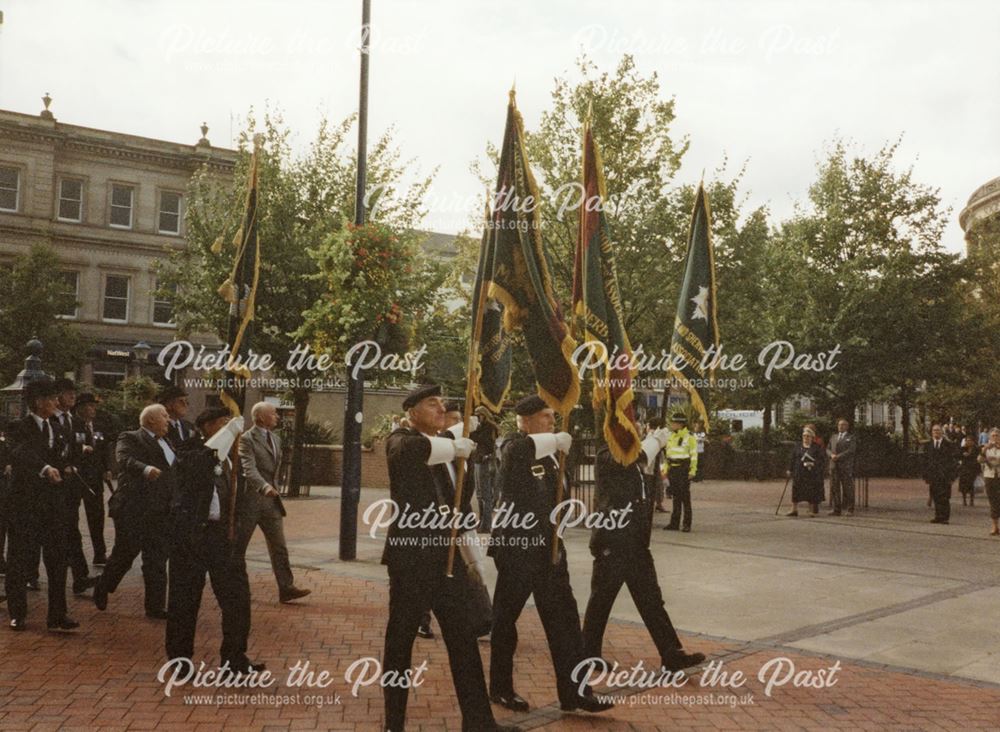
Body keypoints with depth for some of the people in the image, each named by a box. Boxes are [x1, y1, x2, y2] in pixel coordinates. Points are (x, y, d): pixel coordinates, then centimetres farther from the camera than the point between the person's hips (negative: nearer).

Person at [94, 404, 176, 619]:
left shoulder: (166, 443, 18)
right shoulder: (130, 439, -6)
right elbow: (125, 459, -26)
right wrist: (145, 469, -44)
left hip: (159, 512, 6)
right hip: (132, 509, -6)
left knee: (157, 560, 6)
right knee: (124, 554, 5)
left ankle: (156, 607, 12)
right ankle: (101, 590, 30)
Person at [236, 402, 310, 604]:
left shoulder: (275, 439, 14)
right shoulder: (246, 439, -12)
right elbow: (249, 469, -25)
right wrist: (265, 486, -40)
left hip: (271, 499, 7)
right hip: (250, 499, -7)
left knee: (279, 547, 2)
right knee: (238, 547, 7)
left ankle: (286, 588, 3)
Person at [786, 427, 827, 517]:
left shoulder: (817, 448, -1)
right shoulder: (797, 447, 8)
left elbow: (822, 460, -4)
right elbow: (792, 459, 10)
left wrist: (813, 464, -17)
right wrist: (789, 470, 6)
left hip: (812, 473, -3)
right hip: (799, 473, 3)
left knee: (811, 492, 1)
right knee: (796, 490, 0)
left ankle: (812, 510, 12)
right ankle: (794, 510, 5)